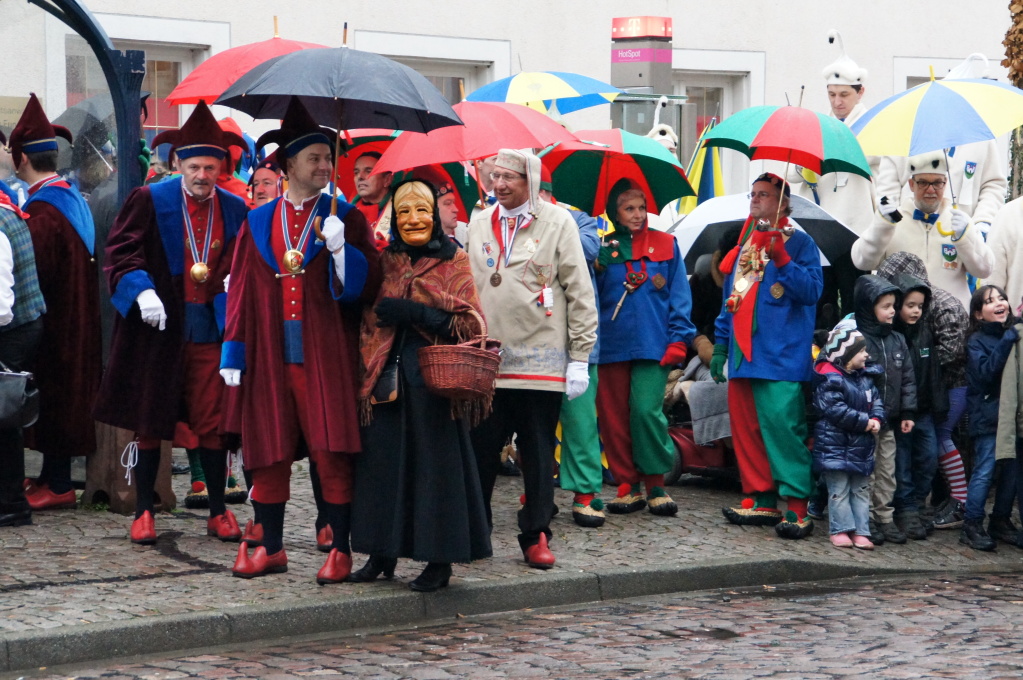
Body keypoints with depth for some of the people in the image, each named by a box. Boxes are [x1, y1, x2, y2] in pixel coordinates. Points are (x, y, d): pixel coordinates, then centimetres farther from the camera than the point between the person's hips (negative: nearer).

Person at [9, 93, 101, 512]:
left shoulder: (42, 211, -22)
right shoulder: (72, 199, 8)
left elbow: (34, 273, -25)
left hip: (53, 326, -9)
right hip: (76, 320, 9)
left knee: (54, 396, -1)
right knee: (64, 397, 14)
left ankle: (58, 485, 5)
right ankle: (53, 477, 23)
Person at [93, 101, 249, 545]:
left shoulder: (235, 210, 6)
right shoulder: (149, 201, -3)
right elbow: (120, 252, -5)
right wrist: (141, 291, -20)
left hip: (211, 329, 2)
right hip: (158, 326, -2)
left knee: (212, 422, 3)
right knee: (150, 421, 5)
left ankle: (218, 512, 13)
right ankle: (144, 511, 15)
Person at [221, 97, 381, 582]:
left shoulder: (346, 218, 6)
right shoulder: (257, 224, 12)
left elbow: (368, 285, -1)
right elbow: (242, 291, 10)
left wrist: (342, 250, -18)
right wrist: (234, 354, 3)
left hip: (326, 356, -2)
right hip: (269, 357, 2)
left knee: (332, 454, -3)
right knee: (268, 454, 5)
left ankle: (340, 550, 4)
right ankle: (269, 547, 15)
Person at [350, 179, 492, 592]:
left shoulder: (454, 262, 2)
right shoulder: (384, 262, 13)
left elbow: (469, 324, -5)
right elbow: (368, 318, 18)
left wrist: (415, 314, -14)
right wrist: (368, 373, 5)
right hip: (388, 377, 4)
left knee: (435, 461, -3)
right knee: (384, 460, 3)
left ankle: (440, 561, 3)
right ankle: (383, 553, 13)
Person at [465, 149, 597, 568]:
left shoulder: (557, 223, 1)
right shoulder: (478, 225, 12)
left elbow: (580, 293, -1)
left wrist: (580, 358, -5)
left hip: (541, 360, -3)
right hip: (486, 360, 3)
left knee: (539, 454, 3)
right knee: (481, 451, 3)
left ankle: (536, 536, 11)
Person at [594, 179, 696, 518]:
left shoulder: (665, 245, 7)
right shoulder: (604, 249, 10)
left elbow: (679, 295, 5)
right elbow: (592, 295, 11)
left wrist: (678, 339, -3)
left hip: (653, 345, -2)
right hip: (611, 346, 2)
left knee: (646, 411, -13)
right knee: (614, 417, 2)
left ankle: (655, 485, -3)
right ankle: (628, 486, 12)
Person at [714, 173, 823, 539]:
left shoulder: (799, 243, 0)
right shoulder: (744, 246, 21)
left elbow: (811, 291, -11)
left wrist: (782, 260, -22)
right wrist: (720, 346, 21)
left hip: (781, 356, -7)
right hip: (743, 355, 7)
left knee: (782, 426, -15)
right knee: (746, 431, 6)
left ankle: (797, 508, -15)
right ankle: (763, 502, 14)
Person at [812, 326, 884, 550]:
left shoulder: (865, 377, 9)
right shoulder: (830, 379, -16)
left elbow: (876, 400, 13)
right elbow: (835, 409, -22)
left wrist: (877, 419, -9)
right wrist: (863, 422, -19)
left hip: (861, 445, 8)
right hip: (835, 444, -8)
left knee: (861, 489, 8)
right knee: (839, 489, -2)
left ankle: (860, 531, 12)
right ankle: (841, 529, 3)